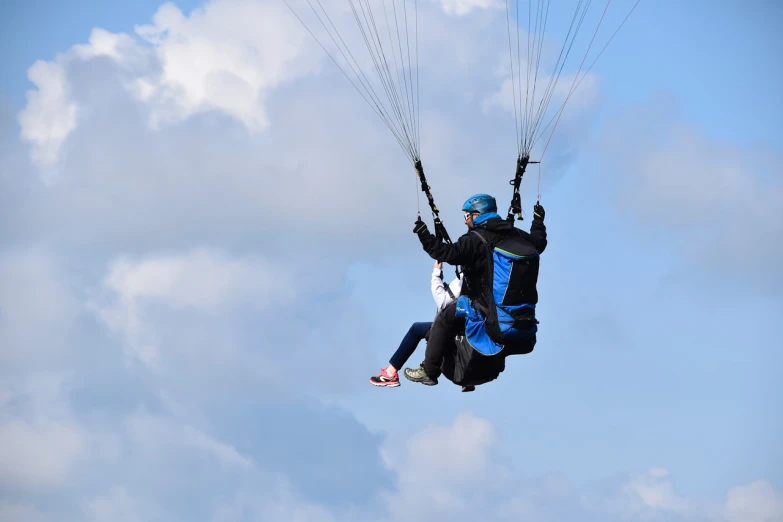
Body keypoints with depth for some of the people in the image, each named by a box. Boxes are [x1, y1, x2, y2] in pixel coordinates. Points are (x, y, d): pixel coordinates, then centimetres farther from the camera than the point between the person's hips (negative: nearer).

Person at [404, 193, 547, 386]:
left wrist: (424, 236, -19)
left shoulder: (475, 240, -13)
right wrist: (538, 221, 45)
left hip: (488, 309, -6)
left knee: (444, 320, 7)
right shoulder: (518, 235, 8)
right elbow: (539, 242, 27)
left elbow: (449, 253, -24)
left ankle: (429, 371, 7)